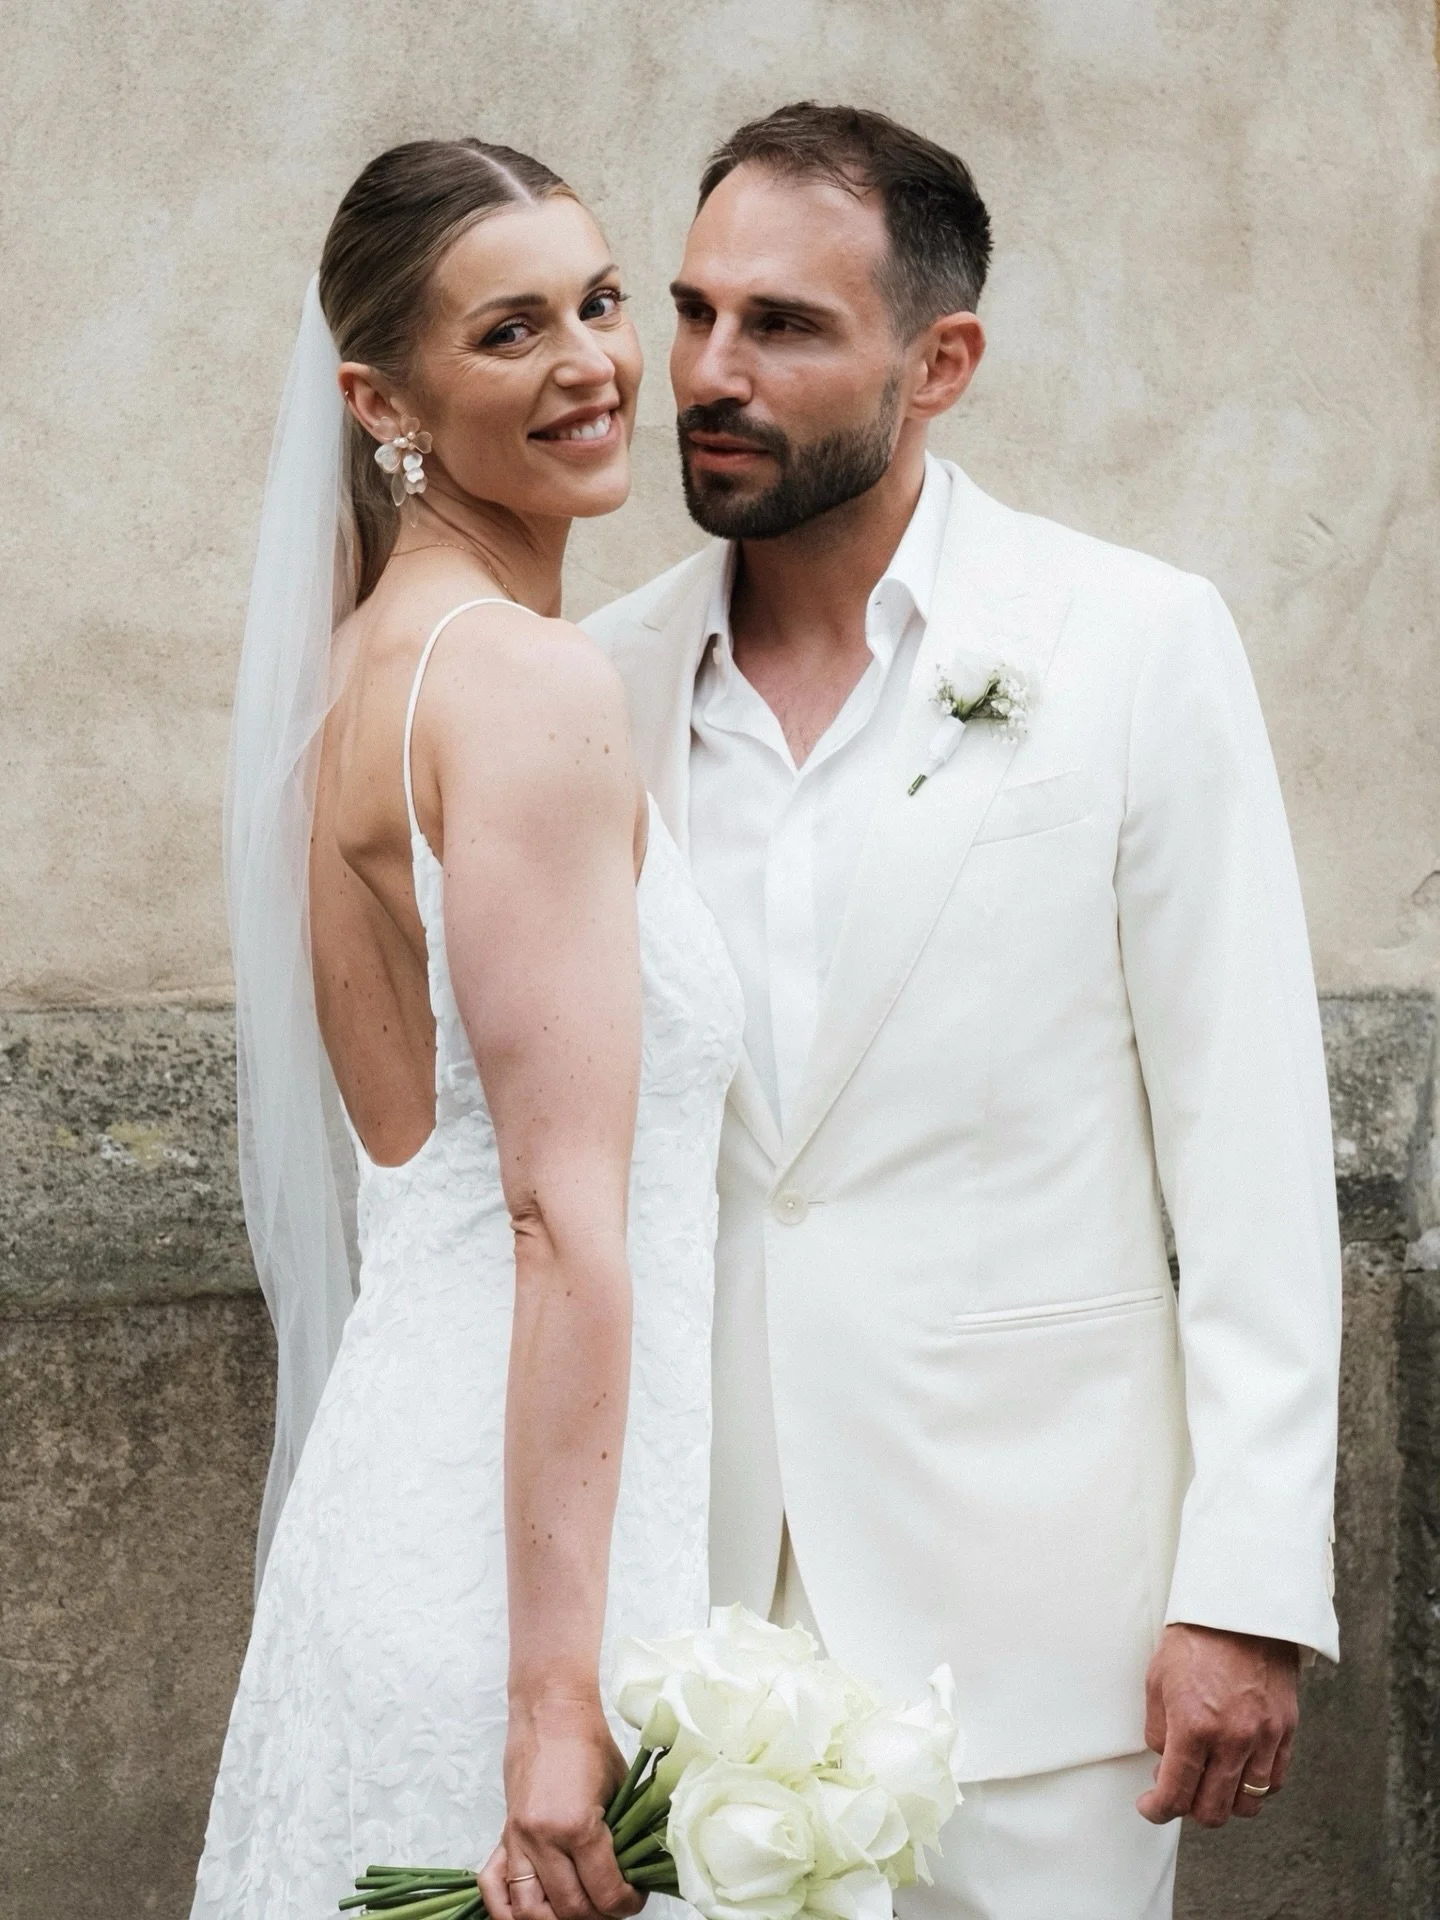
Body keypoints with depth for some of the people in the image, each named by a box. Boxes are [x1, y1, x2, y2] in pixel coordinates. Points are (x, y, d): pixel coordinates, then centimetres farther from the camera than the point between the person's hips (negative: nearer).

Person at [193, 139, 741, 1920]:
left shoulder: (364, 658, 13)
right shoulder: (533, 684, -14)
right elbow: (565, 1215, -20)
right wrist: (559, 1698, -23)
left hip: (395, 1485, 9)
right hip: (514, 1549, -9)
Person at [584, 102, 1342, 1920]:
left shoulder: (1139, 644, -5)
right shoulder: (607, 677, 4)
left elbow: (1250, 1142, -6)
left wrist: (1248, 1590, -10)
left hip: (1025, 1602, -3)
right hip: (691, 1593, 3)